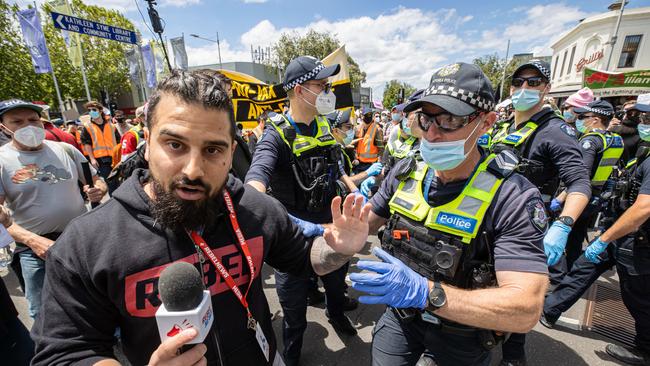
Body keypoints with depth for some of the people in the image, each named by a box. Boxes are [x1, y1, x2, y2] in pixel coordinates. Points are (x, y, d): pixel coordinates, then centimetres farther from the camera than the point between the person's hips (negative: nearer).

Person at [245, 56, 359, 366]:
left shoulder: (323, 126, 2)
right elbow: (255, 180, -38)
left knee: (337, 278, 30)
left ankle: (336, 312, 64)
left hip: (330, 226, 6)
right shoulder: (277, 135, -21)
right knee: (294, 309, 13)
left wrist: (354, 190, 7)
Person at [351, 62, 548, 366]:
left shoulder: (512, 198, -26)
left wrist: (423, 291, -42)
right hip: (400, 315, 4)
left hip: (461, 337, -3)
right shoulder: (405, 173, -11)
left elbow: (525, 310, -31)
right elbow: (363, 222, 3)